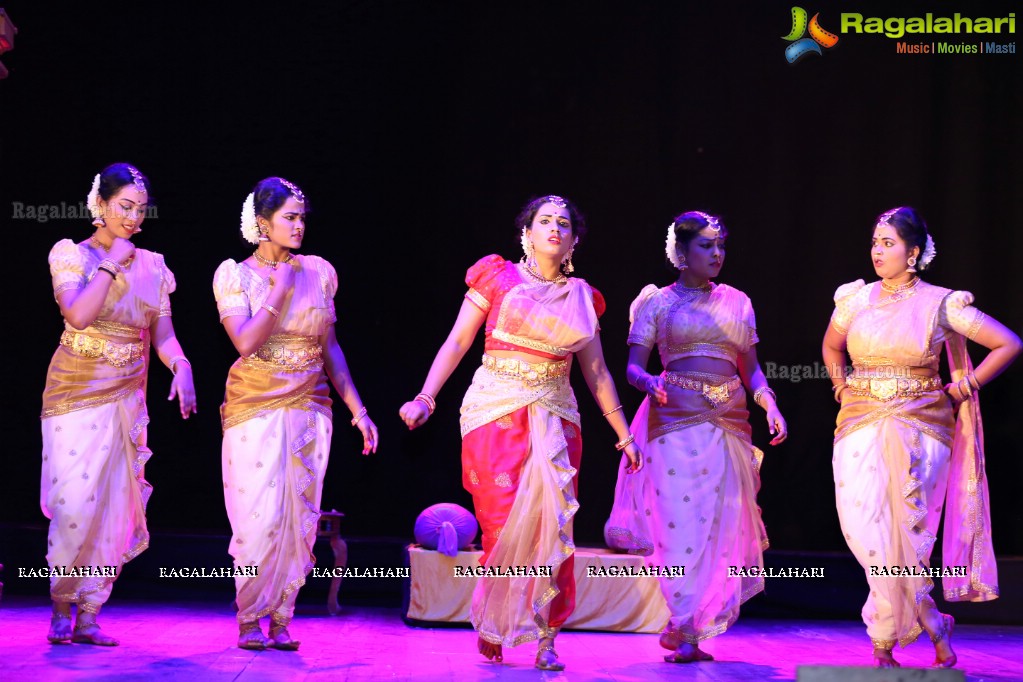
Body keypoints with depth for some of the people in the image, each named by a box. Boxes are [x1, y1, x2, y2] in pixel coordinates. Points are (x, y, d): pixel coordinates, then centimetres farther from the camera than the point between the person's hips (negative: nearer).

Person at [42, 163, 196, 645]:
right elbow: (78, 315, -20)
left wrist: (180, 365, -15)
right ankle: (61, 612, 7)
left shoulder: (151, 265, 8)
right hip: (78, 394, -4)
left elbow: (162, 335, 5)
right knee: (75, 505, -10)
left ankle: (88, 617, 10)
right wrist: (112, 263, -15)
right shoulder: (72, 254, -4)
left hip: (128, 399, 4)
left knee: (116, 509, 2)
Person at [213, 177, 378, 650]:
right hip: (256, 408, -3)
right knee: (259, 518, -7)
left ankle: (280, 618, 14)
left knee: (300, 519, 2)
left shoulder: (317, 272, 7)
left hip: (309, 407, 3)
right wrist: (281, 290, -13)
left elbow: (330, 348, 11)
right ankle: (249, 619, 10)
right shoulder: (235, 275, -2)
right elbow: (246, 343, -16)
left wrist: (358, 409, 7)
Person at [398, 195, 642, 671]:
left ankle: (546, 638, 5)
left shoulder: (580, 297, 13)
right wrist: (426, 398, -9)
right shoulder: (498, 277, 5)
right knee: (503, 525, -7)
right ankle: (492, 628, 11)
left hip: (554, 417, 3)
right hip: (496, 412, -3)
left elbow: (597, 372, 16)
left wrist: (623, 432, 14)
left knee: (551, 525, -4)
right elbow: (456, 343, 2)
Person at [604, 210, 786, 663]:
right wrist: (650, 383, -22)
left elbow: (751, 370, 17)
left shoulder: (737, 303, 15)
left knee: (722, 523, 1)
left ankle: (691, 627, 12)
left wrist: (769, 404, -1)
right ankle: (685, 633, -4)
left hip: (729, 423, 4)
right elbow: (633, 367, 1)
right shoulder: (657, 302, 6)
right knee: (682, 521, -10)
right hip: (676, 421, -4)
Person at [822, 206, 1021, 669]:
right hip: (862, 428, 3)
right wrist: (841, 386, 14)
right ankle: (935, 630, 7)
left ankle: (884, 644, 11)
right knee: (864, 530, -9)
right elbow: (831, 347, 29)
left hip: (919, 430, -3)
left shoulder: (941, 305, -2)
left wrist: (965, 387, -1)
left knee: (903, 534, -6)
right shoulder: (855, 299, 8)